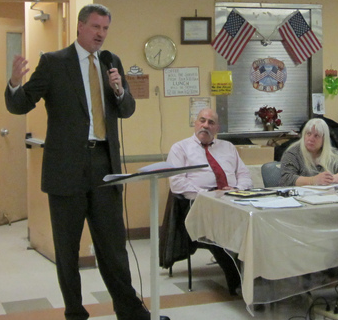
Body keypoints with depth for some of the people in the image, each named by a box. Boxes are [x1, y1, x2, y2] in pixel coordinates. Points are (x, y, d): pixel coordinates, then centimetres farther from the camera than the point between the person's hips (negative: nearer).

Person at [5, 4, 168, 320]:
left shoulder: (112, 62, 11)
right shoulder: (53, 62, -3)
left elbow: (127, 110, 13)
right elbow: (19, 105, -5)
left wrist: (119, 88, -9)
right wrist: (15, 81, -27)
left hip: (105, 163, 4)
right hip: (67, 167, -3)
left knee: (113, 244, 9)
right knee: (67, 247, 7)